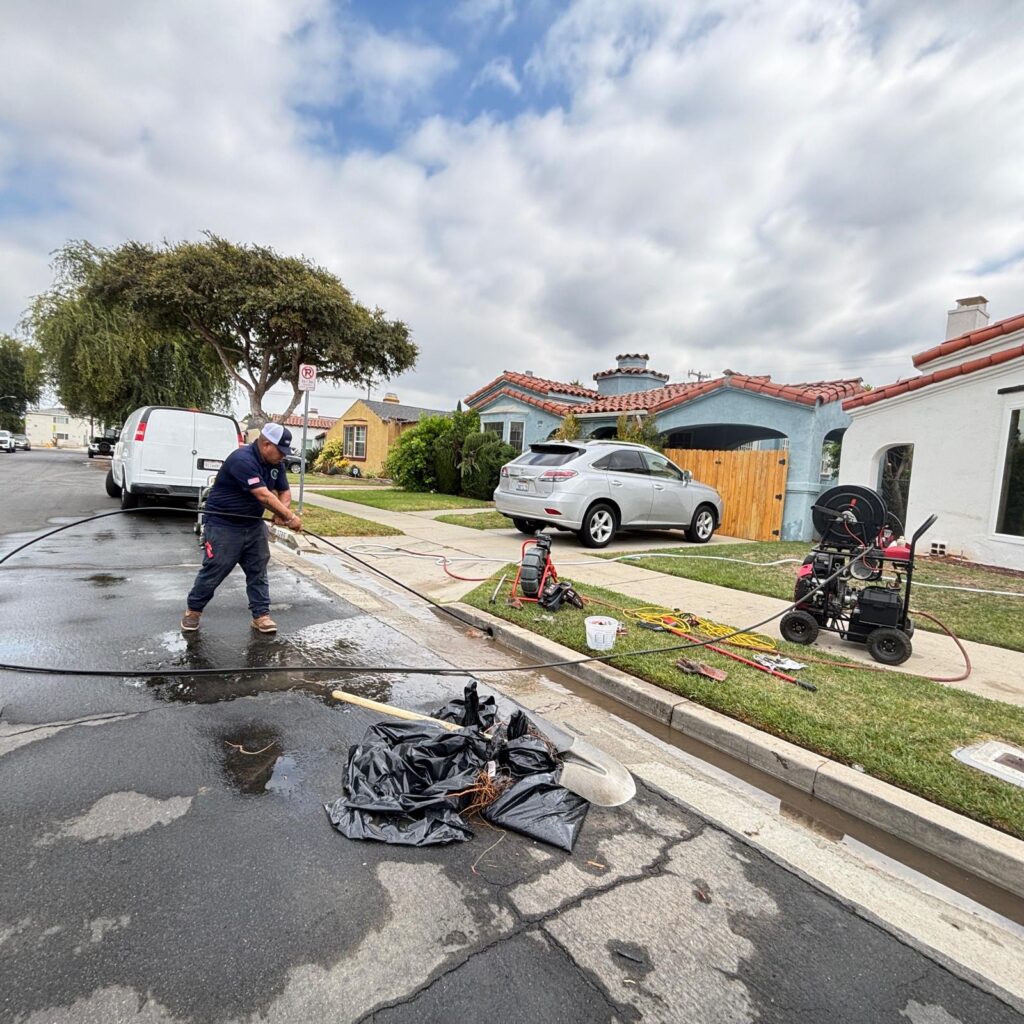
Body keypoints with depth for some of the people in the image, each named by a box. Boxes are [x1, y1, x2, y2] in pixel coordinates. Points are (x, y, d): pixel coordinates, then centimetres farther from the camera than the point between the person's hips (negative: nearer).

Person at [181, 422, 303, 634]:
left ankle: (261, 615, 11)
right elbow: (263, 495, -32)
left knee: (258, 571, 5)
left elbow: (284, 492, 6)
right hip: (223, 526, -7)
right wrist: (290, 517, -31)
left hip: (254, 525, 7)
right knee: (213, 571, 2)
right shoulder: (242, 460, -26)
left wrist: (281, 513, -14)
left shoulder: (275, 463, 0)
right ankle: (193, 610, 23)